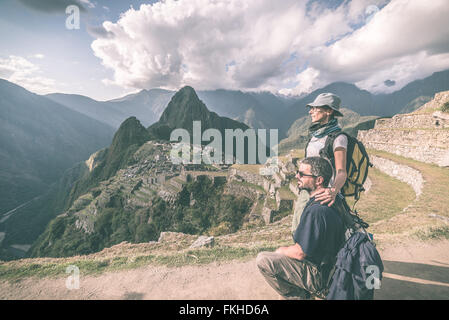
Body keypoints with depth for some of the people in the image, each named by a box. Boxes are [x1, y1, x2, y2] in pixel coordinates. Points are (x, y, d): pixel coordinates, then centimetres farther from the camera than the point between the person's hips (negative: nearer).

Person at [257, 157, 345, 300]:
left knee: (262, 260, -15)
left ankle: (297, 296, 3)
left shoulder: (316, 210, -31)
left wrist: (281, 250, -4)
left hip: (319, 276, -9)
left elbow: (300, 253, -24)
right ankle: (303, 291, 18)